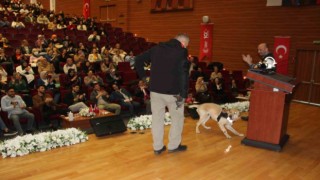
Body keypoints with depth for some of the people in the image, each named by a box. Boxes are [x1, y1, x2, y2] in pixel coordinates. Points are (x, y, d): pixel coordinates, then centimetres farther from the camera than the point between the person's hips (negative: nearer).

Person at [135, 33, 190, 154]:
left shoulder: (157, 48, 7)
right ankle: (173, 146, 23)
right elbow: (184, 75, -16)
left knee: (157, 118, 13)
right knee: (177, 118, 15)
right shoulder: (182, 52, -7)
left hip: (155, 90, 4)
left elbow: (138, 60, 8)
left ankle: (158, 147, 22)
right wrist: (183, 95, -14)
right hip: (173, 92, -4)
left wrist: (143, 76, 11)